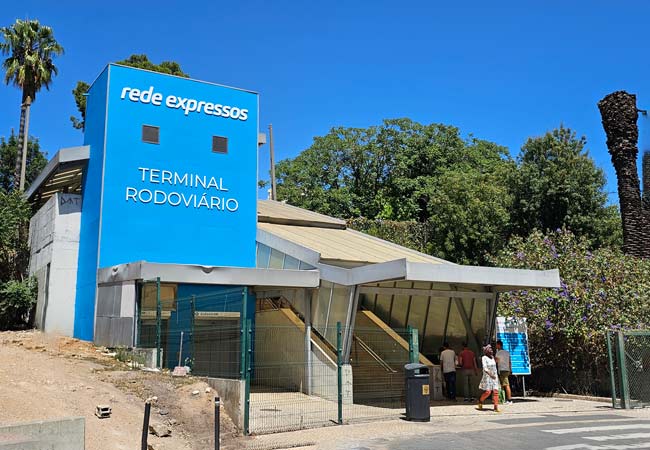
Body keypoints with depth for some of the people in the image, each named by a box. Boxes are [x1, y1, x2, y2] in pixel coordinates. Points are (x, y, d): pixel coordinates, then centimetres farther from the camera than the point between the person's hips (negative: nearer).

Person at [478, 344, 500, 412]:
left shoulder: (492, 357, 11)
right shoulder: (484, 358, -8)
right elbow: (485, 368, -16)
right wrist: (490, 375, -26)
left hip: (494, 376, 6)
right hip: (487, 376, -6)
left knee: (496, 391, -5)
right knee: (488, 391, -8)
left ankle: (496, 407, -6)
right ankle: (480, 401, 18)